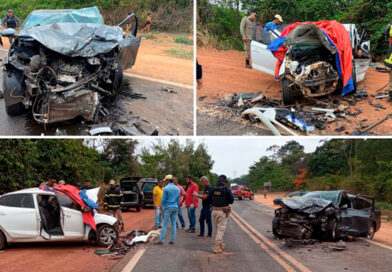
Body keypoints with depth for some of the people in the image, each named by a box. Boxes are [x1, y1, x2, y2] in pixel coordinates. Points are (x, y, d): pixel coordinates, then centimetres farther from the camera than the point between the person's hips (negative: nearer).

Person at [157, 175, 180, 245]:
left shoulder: (166, 188, -9)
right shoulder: (177, 188, 7)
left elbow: (164, 199, -8)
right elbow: (178, 200, 12)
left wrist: (161, 206, 7)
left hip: (168, 207, -5)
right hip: (175, 207, 5)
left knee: (165, 224, -3)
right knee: (173, 224, 7)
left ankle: (161, 240, -3)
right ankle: (172, 240, 9)